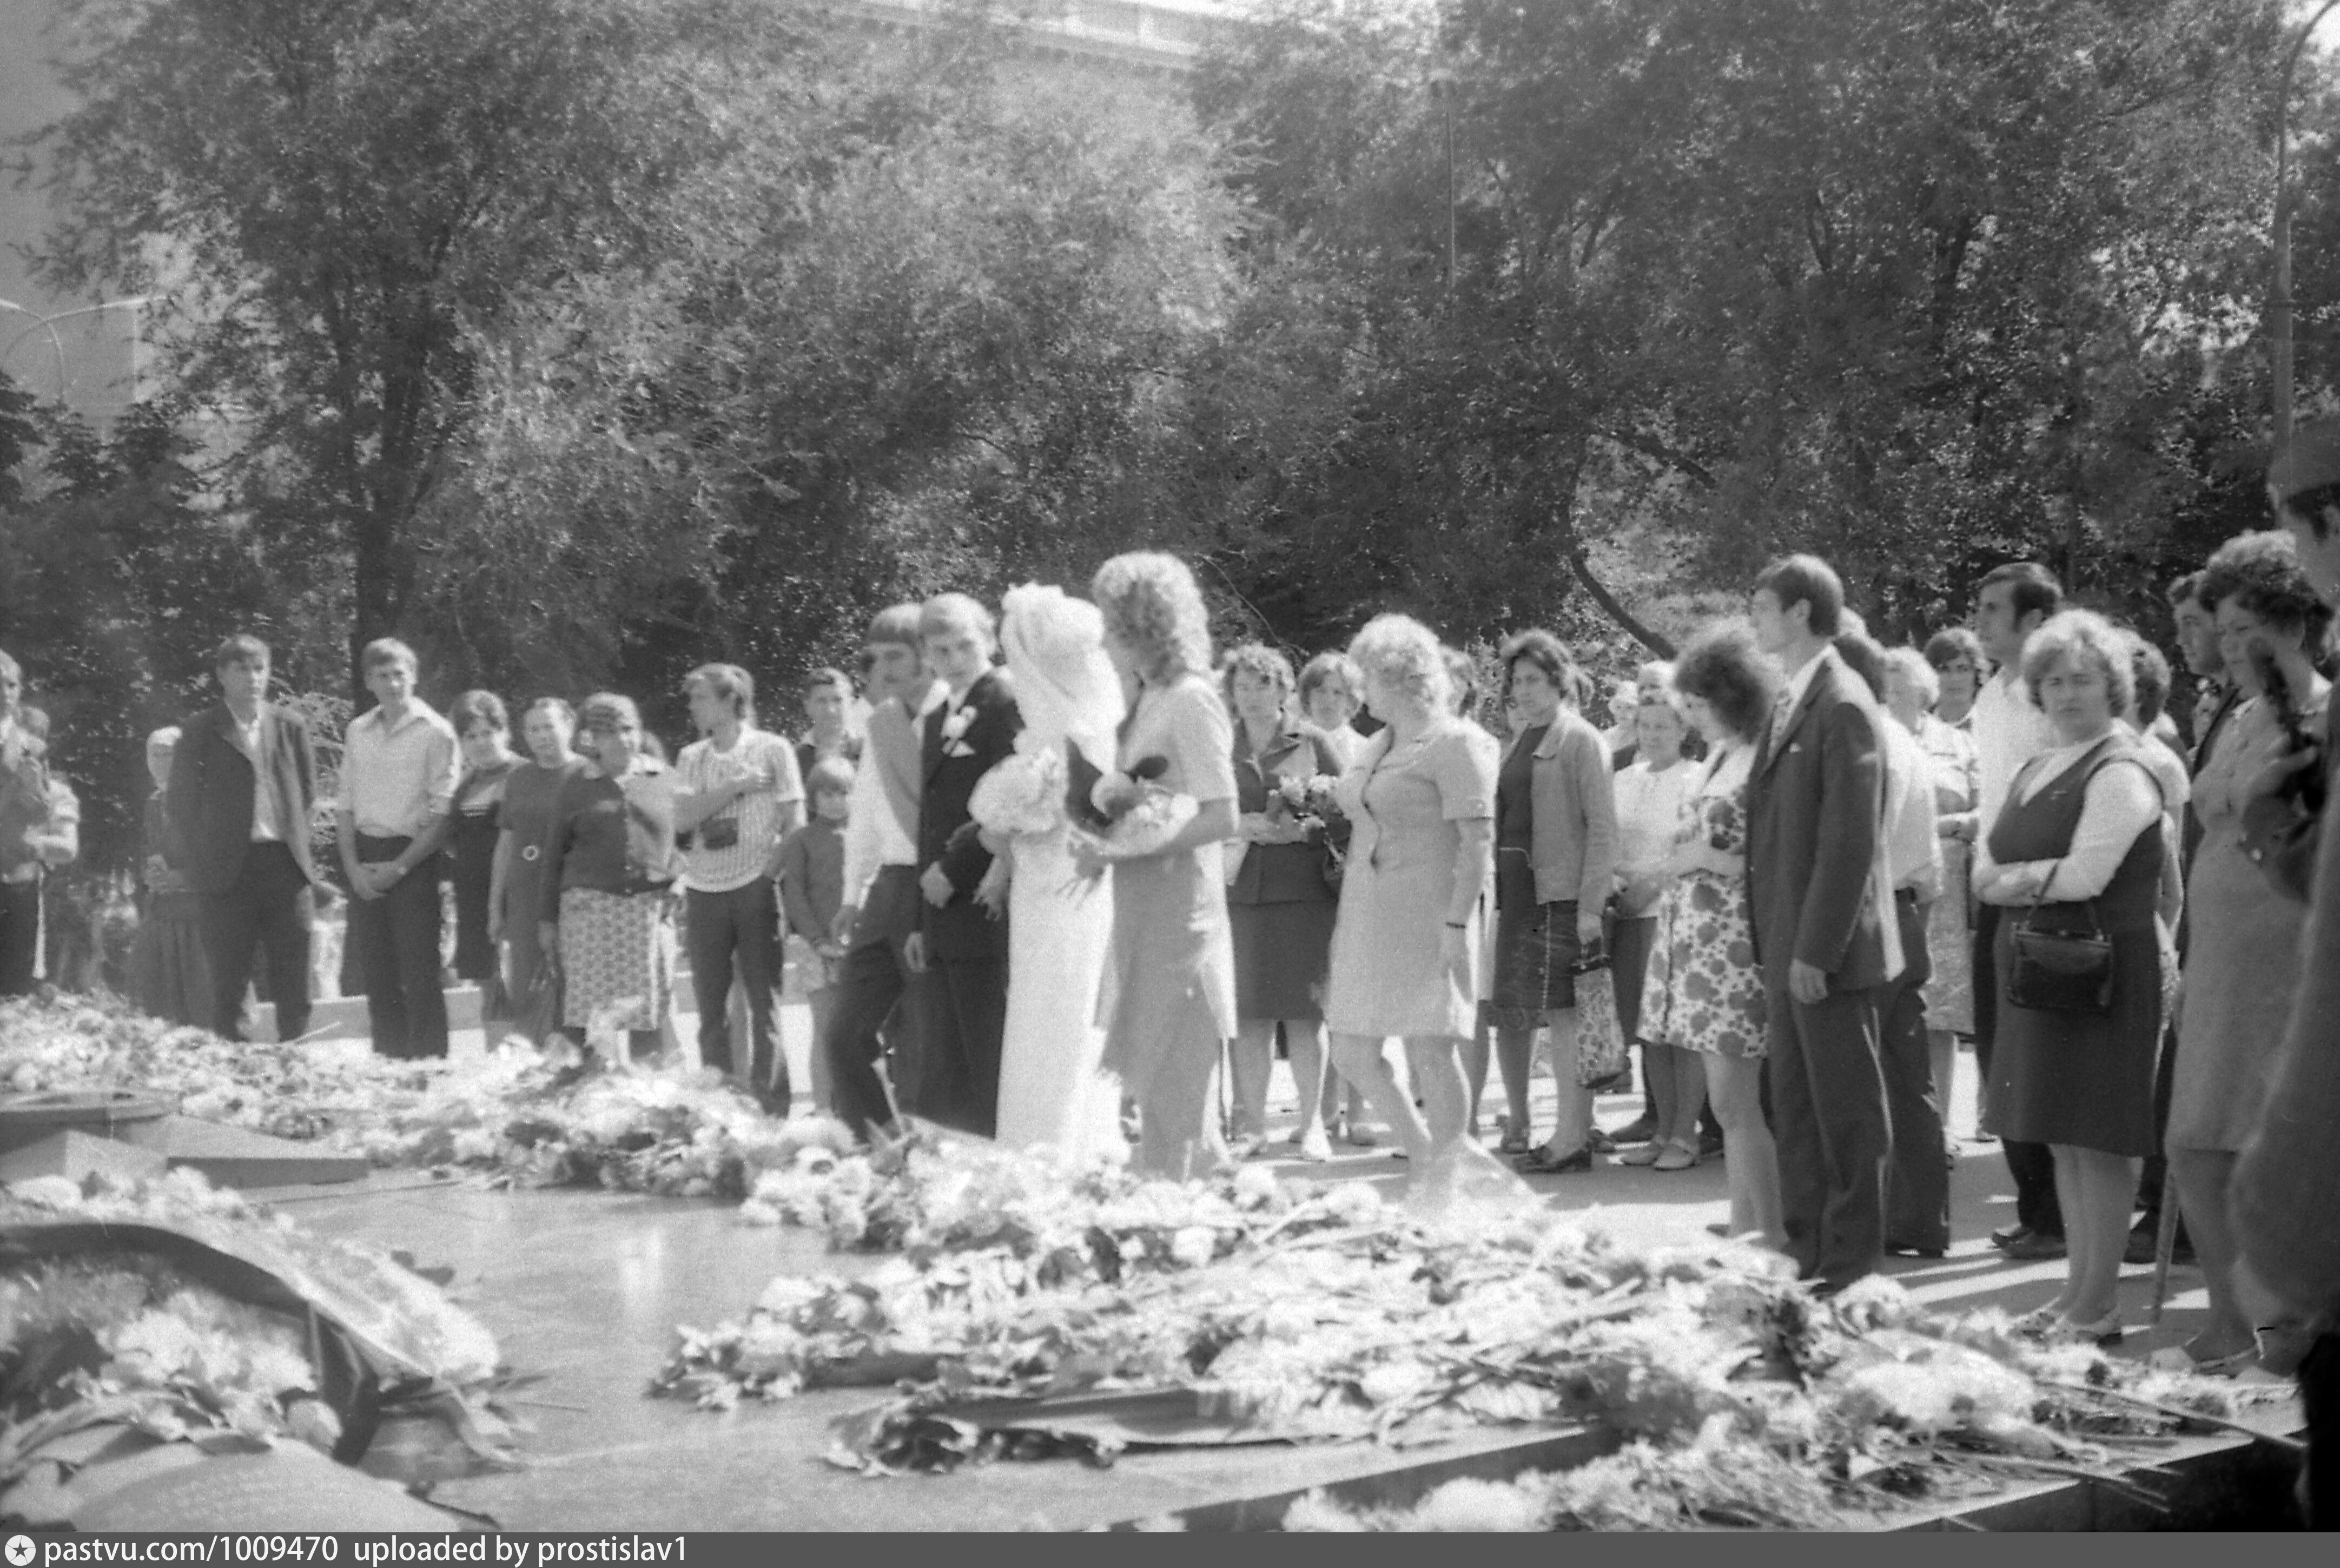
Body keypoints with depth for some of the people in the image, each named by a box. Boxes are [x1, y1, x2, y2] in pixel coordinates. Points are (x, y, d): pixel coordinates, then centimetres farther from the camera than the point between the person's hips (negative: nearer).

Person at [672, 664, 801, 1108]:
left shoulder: (772, 749, 1)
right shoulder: (691, 758, 12)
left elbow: (795, 823, 0)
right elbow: (683, 817, -1)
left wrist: (771, 870, -9)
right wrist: (736, 786, -9)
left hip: (755, 888, -4)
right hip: (704, 892, 4)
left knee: (763, 1003, -3)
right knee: (710, 1008, 6)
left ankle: (772, 1105, 1)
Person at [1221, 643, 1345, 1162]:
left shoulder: (1311, 742, 5)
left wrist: (1301, 829, -11)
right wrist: (1244, 826, -7)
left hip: (1302, 888, -2)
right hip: (1239, 887, 2)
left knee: (1303, 1009, -2)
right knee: (1248, 1012, 1)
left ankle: (1311, 1123, 5)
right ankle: (1251, 1123, 9)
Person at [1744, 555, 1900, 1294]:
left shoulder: (1842, 707, -14)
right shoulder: (1789, 703, 14)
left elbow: (1850, 842, -18)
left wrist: (1816, 950, -19)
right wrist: (1777, 946, 11)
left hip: (1828, 950, -9)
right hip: (1788, 947, 9)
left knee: (1846, 1109, 1)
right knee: (1795, 1109, 15)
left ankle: (1852, 1261, 10)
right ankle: (1806, 1251, 24)